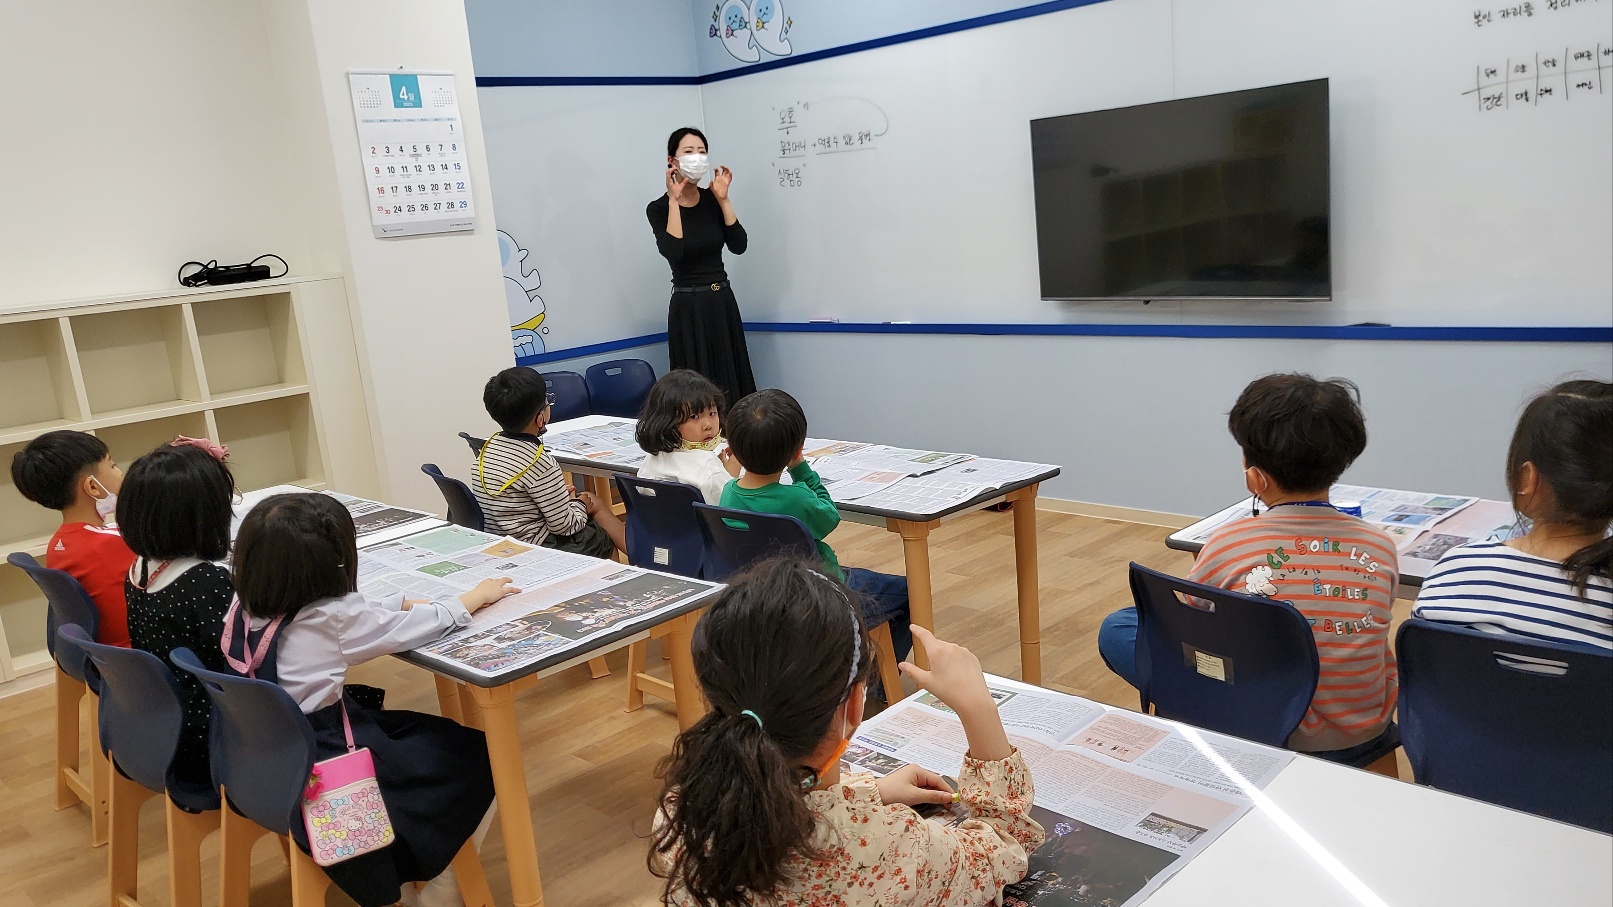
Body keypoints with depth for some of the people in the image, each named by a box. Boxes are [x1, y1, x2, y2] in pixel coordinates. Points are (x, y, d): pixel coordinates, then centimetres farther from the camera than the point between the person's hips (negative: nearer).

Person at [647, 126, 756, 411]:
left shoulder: (713, 200, 5)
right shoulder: (658, 208, -7)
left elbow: (739, 245, -5)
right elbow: (673, 252, -24)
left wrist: (723, 199, -10)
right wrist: (674, 201, -19)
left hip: (723, 302, 5)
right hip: (689, 307, -5)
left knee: (733, 385, 7)